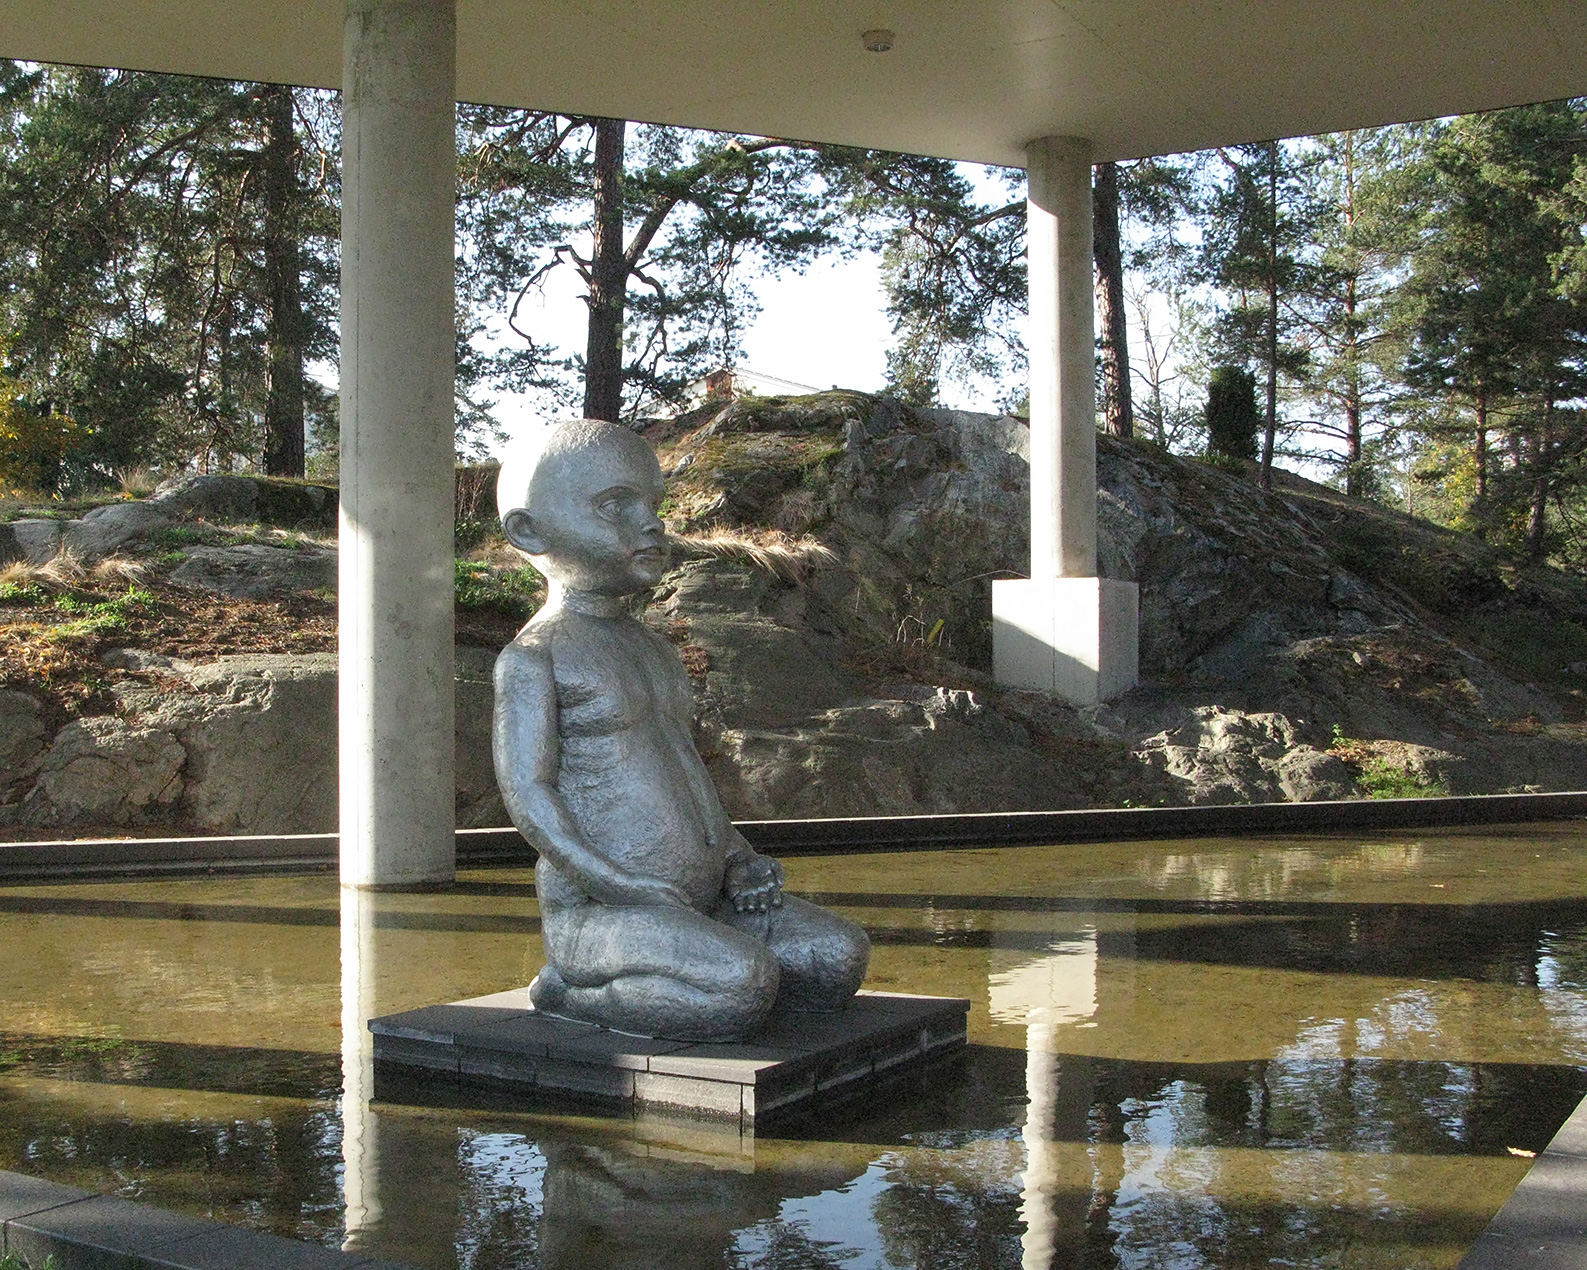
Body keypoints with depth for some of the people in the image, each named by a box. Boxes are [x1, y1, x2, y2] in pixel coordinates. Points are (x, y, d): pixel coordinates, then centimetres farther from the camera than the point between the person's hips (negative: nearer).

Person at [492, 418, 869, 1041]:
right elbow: (528, 793, -15)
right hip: (598, 911, -8)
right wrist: (624, 887, -23)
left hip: (702, 899, 8)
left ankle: (658, 980, 3)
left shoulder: (651, 648, 19)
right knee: (742, 985, -29)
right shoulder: (533, 656, -8)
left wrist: (739, 858, 8)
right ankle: (571, 990, -7)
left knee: (840, 958, -3)